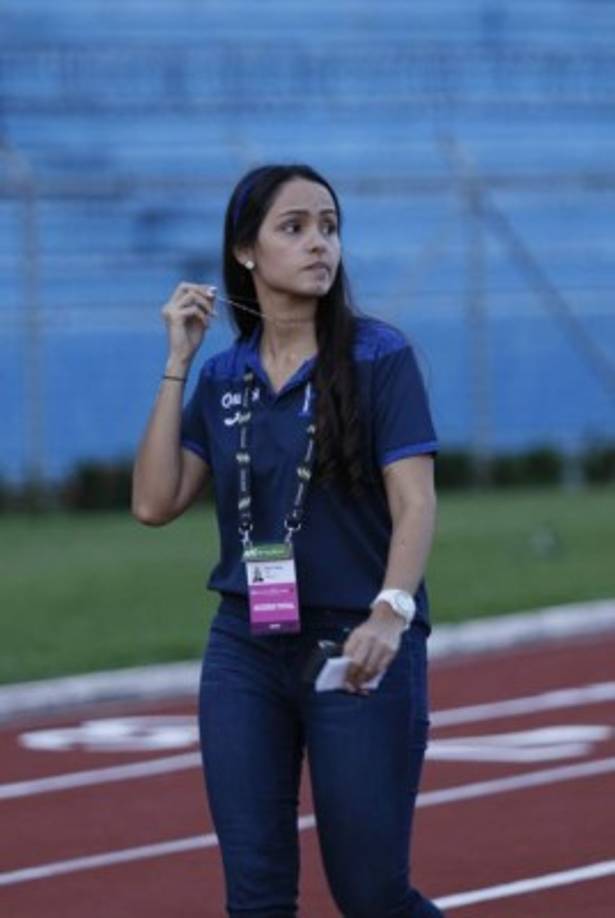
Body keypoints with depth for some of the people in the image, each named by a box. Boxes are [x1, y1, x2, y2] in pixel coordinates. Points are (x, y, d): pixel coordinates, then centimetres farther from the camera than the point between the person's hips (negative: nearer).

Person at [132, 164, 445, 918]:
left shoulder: (378, 356, -5)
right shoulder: (222, 378, 8)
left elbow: (415, 502, -12)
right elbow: (156, 503, 0)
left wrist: (391, 613, -29)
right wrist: (176, 364, -1)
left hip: (354, 652, -4)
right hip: (244, 652, 4)